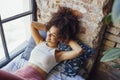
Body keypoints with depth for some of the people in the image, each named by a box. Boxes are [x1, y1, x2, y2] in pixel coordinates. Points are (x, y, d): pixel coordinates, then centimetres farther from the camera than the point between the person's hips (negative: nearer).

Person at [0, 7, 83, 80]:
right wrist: (48, 27, 18)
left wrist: (68, 40, -2)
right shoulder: (40, 43, 15)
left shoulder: (58, 54, -2)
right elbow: (33, 24, 22)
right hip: (20, 73, 5)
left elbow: (79, 50, -18)